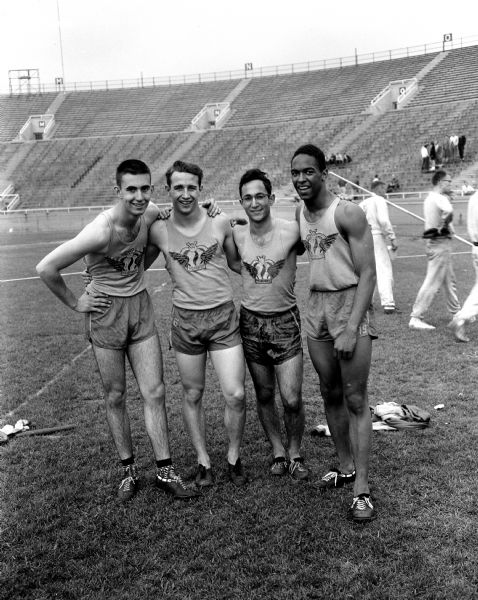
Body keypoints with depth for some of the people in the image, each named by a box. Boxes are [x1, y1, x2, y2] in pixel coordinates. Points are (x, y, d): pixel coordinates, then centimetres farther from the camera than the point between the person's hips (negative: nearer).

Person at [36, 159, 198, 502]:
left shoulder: (150, 215, -8)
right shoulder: (101, 231, -25)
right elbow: (46, 268, -21)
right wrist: (74, 303, -11)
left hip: (141, 307, 4)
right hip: (106, 311, -4)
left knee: (155, 392, 4)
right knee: (115, 397, 8)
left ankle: (165, 471, 14)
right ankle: (129, 470, 24)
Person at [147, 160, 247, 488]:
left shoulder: (221, 222, -3)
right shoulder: (159, 230, -3)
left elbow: (236, 263, 12)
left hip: (223, 316, 0)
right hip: (185, 320, 1)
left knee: (236, 395, -5)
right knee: (193, 395, 11)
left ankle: (234, 457, 20)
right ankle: (203, 460, 30)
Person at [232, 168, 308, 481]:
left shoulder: (292, 230, -12)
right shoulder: (237, 235, -5)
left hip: (285, 321, -2)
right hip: (251, 322, 3)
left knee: (292, 400, -4)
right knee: (264, 395, 12)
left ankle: (295, 453, 20)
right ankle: (278, 452, 31)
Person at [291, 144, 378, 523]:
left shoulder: (347, 214, -13)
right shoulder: (299, 215, 8)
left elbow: (368, 274, -15)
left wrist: (351, 328, -21)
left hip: (350, 301, -7)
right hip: (317, 304, 7)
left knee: (355, 399, -4)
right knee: (330, 393, 14)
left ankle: (362, 490, 4)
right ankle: (346, 467, 30)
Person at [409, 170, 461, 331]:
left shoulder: (430, 198, 13)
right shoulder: (440, 198, -16)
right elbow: (448, 212, -36)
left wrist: (448, 195, 11)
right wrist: (445, 226, -19)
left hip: (434, 241, 10)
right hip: (440, 242, -10)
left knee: (449, 280, 20)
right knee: (432, 281, -8)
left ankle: (456, 313, 32)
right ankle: (416, 318, -7)